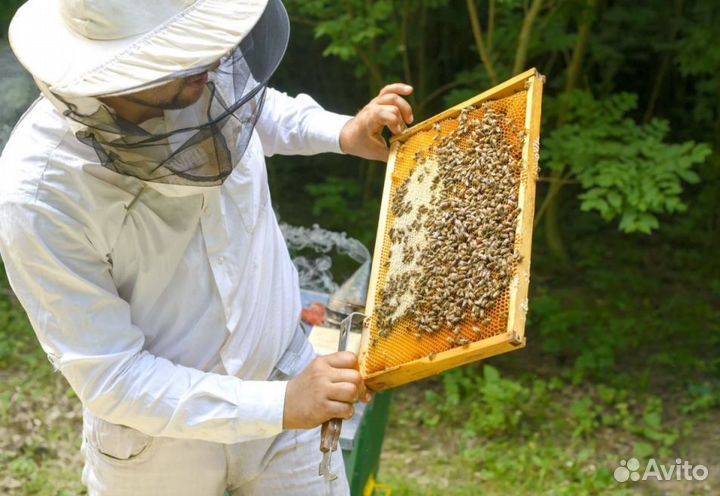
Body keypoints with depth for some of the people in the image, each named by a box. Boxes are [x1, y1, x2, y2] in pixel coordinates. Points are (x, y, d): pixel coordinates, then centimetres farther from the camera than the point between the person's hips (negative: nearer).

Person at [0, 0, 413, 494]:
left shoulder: (205, 72, -18)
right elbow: (112, 379, -25)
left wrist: (344, 132, -7)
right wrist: (281, 405, -32)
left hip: (282, 373, 3)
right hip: (156, 432, -3)